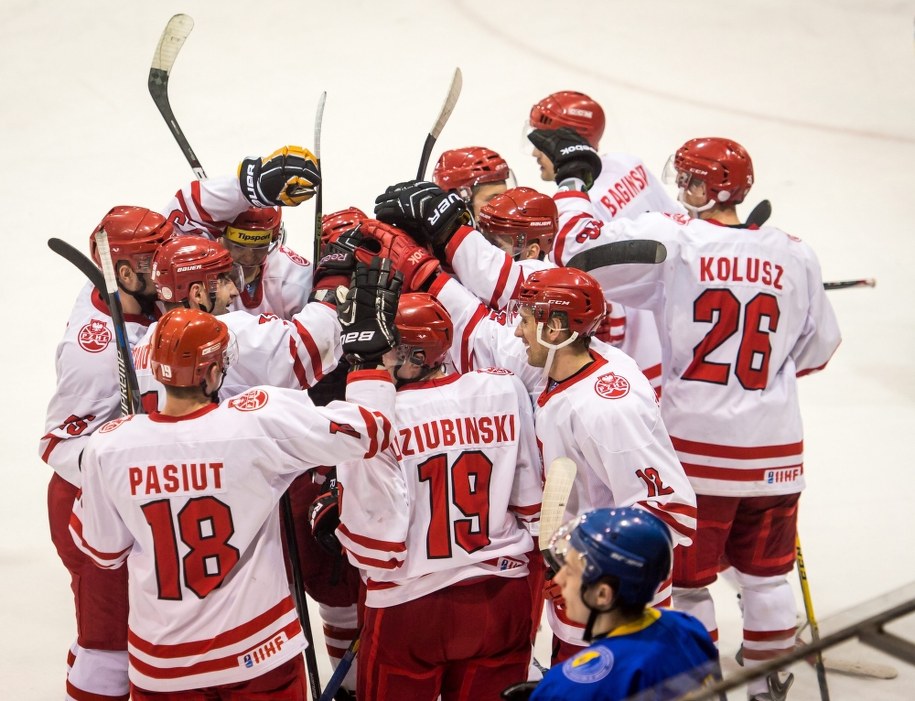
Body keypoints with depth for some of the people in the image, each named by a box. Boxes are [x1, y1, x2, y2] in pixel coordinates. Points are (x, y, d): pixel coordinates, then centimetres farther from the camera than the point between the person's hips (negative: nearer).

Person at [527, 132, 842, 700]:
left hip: (694, 446, -4)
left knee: (686, 578, 12)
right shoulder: (796, 256, 1)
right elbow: (817, 351, 11)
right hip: (776, 451, 4)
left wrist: (572, 180, 1)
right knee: (766, 574, 18)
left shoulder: (673, 243, -12)